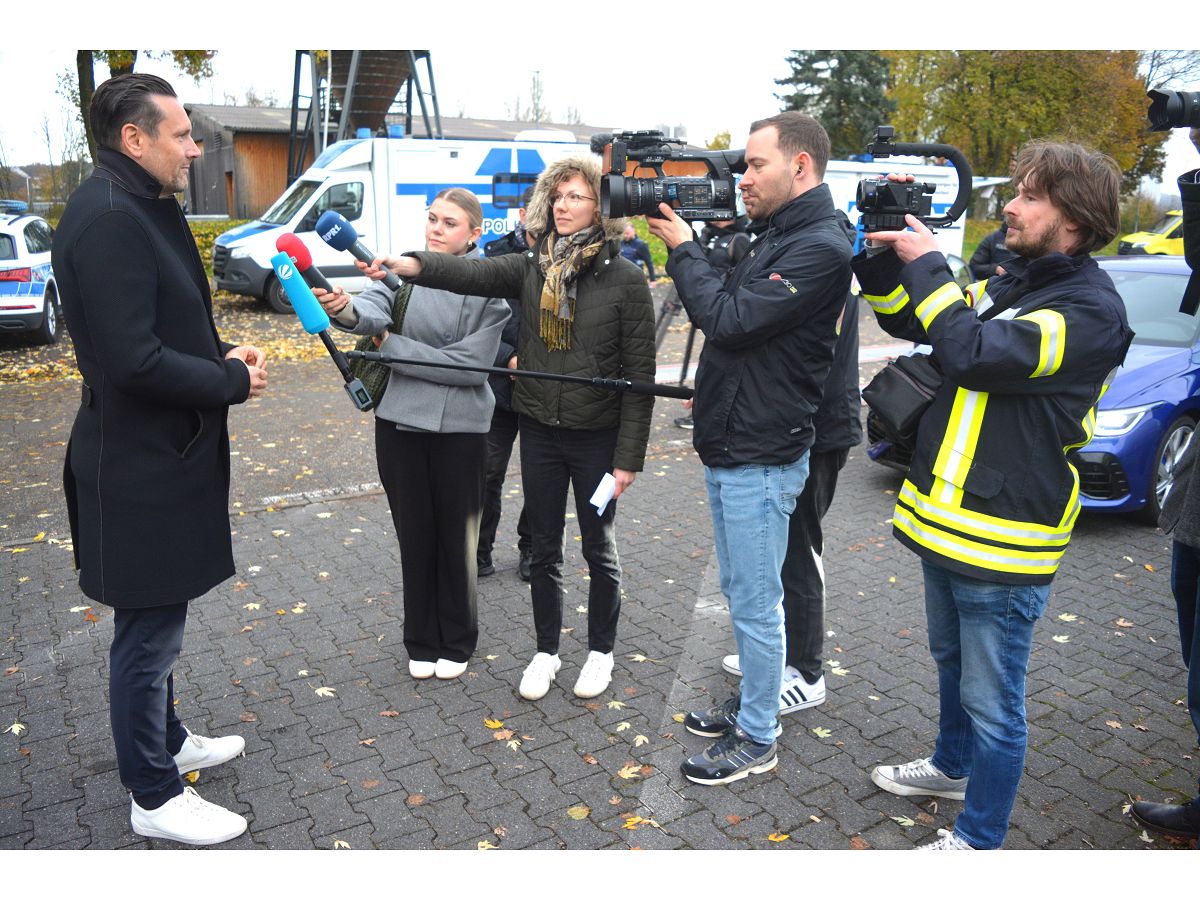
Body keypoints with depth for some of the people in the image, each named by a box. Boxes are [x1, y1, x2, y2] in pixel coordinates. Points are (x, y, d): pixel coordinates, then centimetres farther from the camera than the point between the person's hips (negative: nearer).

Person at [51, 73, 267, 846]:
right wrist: (234, 380, -15)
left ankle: (167, 740, 43)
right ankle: (154, 797, 22)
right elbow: (133, 360, -27)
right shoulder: (109, 217, -21)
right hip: (139, 465, -10)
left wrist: (223, 353, 3)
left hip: (163, 455, 10)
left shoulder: (144, 206, 11)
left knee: (158, 620, 23)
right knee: (149, 630, 4)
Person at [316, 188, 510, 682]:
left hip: (460, 428, -2)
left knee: (456, 537, 10)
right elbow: (374, 308, -19)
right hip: (400, 422, 2)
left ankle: (456, 642, 30)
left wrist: (391, 345, -15)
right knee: (414, 535, 12)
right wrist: (346, 309, -42)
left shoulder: (489, 289, -7)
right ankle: (422, 641, 30)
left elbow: (471, 364, -16)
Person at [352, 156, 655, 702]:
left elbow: (639, 375, -10)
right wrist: (408, 265, -34)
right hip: (538, 431, 4)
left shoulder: (625, 279, -10)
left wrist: (628, 456, -12)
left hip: (596, 436, -3)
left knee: (599, 550, 13)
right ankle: (546, 651, 33)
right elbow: (473, 273, -16)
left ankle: (600, 651, 33)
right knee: (544, 549, 15)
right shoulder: (533, 268, 1)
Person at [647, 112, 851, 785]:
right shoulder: (775, 237, 15)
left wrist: (684, 248, -12)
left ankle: (757, 742, 19)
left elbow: (730, 319, -22)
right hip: (729, 451, 10)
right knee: (741, 594, 20)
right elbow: (721, 303, 18)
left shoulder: (821, 248, -17)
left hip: (761, 460, -10)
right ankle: (752, 704, 37)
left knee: (756, 604, 2)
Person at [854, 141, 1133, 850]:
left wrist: (926, 265, -17)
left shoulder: (1092, 310, -17)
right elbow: (905, 319, 16)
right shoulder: (1012, 283, 10)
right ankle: (953, 767, 50)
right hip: (947, 520, 9)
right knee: (952, 662, 27)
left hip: (1001, 541, -9)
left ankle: (978, 839, 25)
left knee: (991, 702, 6)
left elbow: (974, 354, -29)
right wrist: (885, 255, 0)